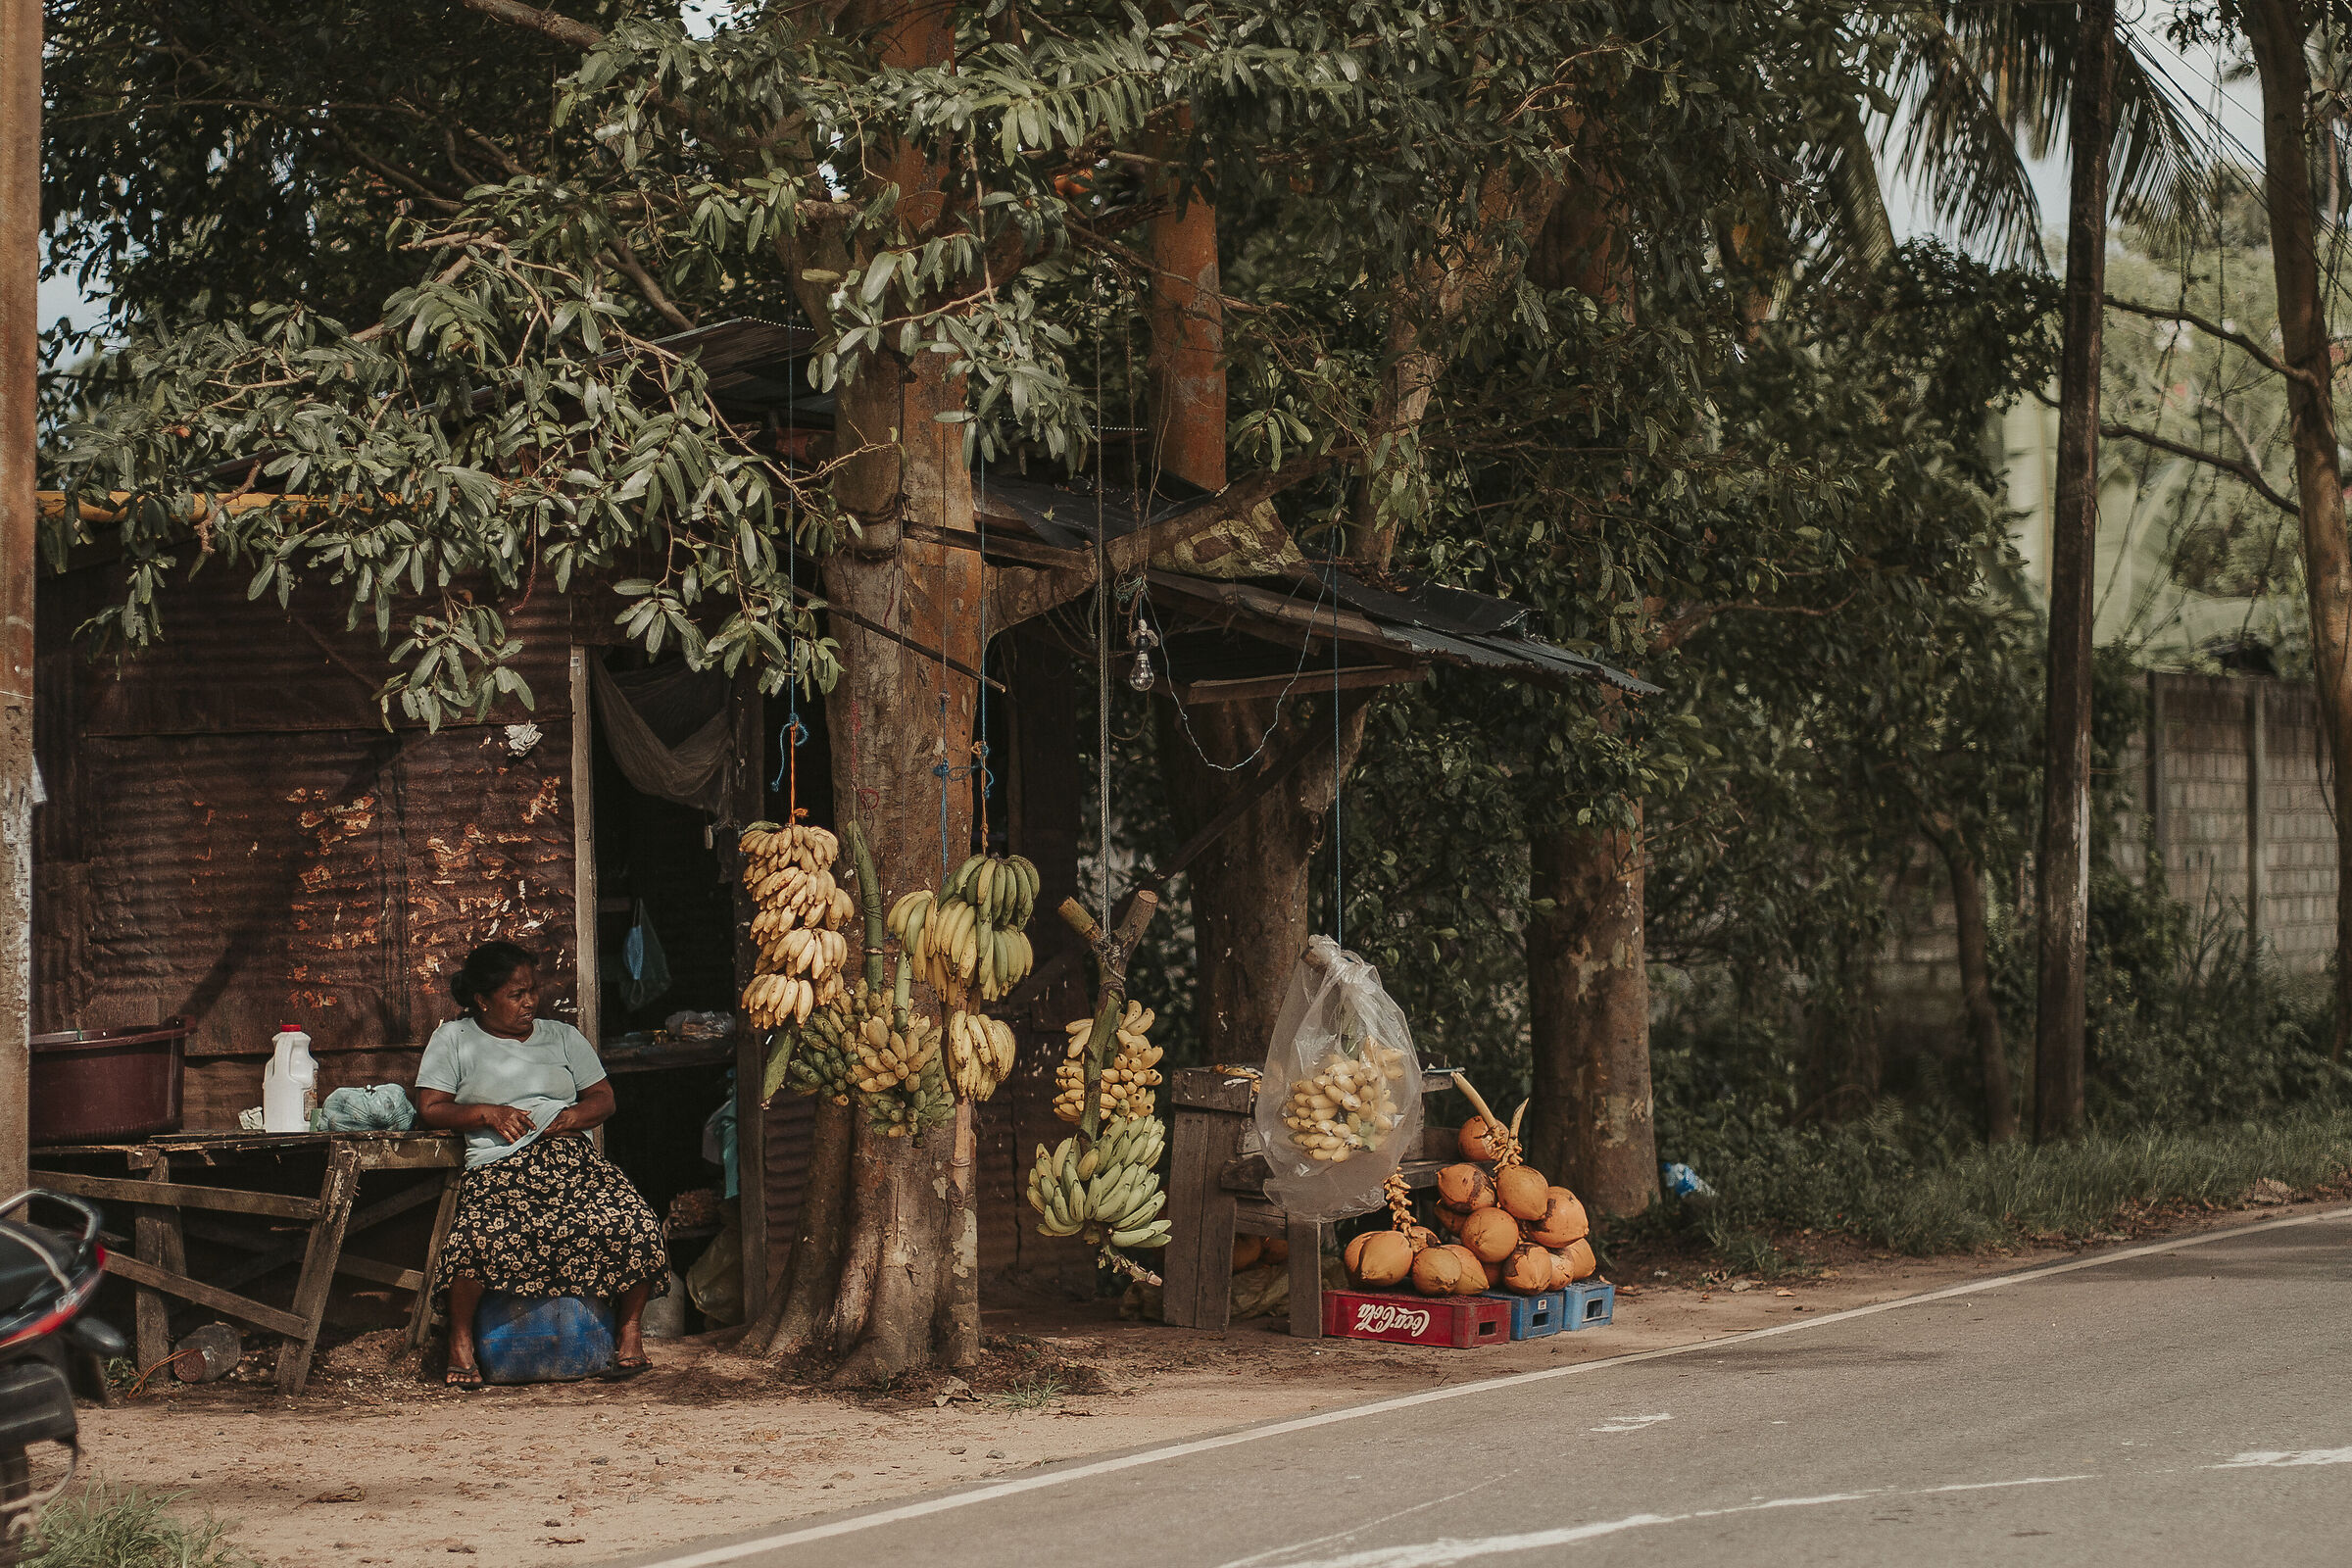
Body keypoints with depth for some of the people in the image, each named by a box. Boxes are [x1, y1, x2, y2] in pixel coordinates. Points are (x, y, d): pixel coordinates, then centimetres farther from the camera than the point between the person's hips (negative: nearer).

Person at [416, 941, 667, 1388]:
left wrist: (568, 1118, -3)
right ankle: (460, 1342, -14)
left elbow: (603, 1098, 18)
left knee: (635, 1228, -26)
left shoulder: (562, 1036, 23)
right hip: (498, 1168, -3)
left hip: (573, 1157, 3)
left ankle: (630, 1328, -3)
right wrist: (488, 1113, -7)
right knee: (478, 1239, -37)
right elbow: (430, 1108, 7)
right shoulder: (453, 1040, 15)